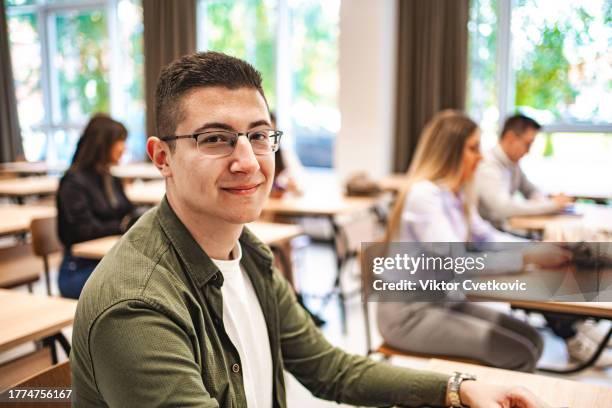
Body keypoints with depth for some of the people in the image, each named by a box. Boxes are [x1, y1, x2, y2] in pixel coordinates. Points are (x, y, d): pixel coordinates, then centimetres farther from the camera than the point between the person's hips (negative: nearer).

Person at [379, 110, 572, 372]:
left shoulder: (457, 194, 7)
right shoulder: (423, 194, -21)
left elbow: (487, 237, 11)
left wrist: (540, 249, -4)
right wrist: (527, 257, -24)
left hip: (444, 302, 9)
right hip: (409, 315, -9)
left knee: (531, 339, 3)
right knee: (519, 354, -14)